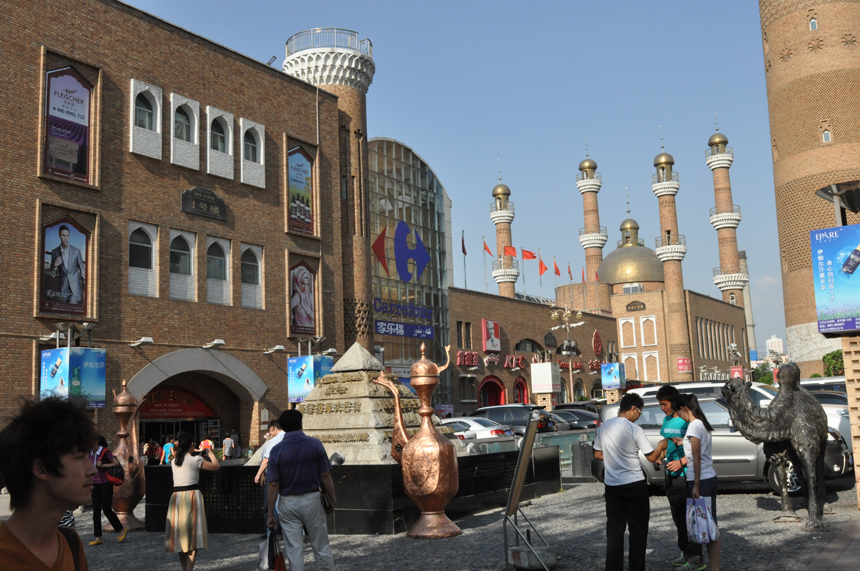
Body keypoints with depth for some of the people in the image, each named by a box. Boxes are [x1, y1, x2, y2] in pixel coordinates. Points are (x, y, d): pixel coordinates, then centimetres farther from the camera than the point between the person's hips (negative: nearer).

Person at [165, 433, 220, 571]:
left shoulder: (174, 461, 10)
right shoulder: (195, 460, -6)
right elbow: (217, 466, 2)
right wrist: (210, 454, 17)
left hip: (176, 496, 5)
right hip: (192, 496, -5)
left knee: (181, 534, 13)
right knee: (193, 534, -1)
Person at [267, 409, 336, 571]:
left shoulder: (277, 450, -8)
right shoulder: (315, 444, -8)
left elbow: (273, 485, -8)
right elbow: (325, 476, -5)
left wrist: (271, 514, -1)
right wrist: (332, 497, 10)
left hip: (288, 503, 0)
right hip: (312, 499, 0)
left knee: (293, 550, 7)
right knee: (321, 547, 11)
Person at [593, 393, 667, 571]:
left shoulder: (603, 427, 4)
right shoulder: (634, 429, -13)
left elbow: (598, 455, 11)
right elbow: (652, 457, -8)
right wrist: (661, 446, 12)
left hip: (612, 485, 5)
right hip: (634, 484, -5)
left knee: (614, 529, 10)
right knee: (638, 529, 6)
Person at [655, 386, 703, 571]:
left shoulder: (688, 421, -15)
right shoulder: (666, 420, 11)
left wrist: (681, 462, -24)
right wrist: (658, 458, 6)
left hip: (686, 475, -8)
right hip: (671, 475, 9)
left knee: (689, 517, -4)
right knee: (678, 518, 15)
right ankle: (686, 553, 26)